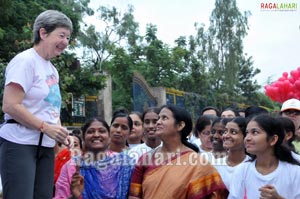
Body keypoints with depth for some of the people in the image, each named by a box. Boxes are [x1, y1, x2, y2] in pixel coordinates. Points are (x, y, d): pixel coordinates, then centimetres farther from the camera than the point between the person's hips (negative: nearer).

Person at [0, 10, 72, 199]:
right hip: (19, 143, -8)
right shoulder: (25, 61, -9)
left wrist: (59, 131, 2)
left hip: (45, 146, 8)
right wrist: (45, 127, -18)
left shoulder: (52, 70, 15)